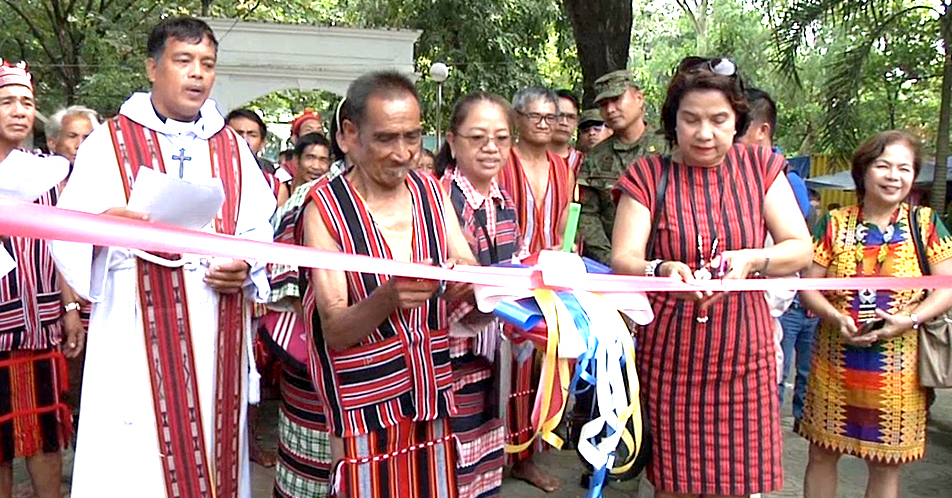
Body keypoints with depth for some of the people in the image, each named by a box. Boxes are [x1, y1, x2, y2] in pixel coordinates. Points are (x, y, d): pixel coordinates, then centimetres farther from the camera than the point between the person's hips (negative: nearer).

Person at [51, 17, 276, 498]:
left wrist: (247, 268, -7)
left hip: (218, 338, 3)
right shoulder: (107, 142, 4)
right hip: (137, 338, -2)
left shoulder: (233, 147, 13)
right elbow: (65, 237, -1)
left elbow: (261, 232, 13)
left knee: (213, 452, 9)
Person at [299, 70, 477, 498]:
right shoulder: (325, 208, -10)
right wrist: (388, 297, -32)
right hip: (362, 406, -3)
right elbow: (334, 330, -13)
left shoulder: (431, 192, 3)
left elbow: (470, 276, 3)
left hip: (433, 398, 4)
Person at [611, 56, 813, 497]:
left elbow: (801, 248, -1)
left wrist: (750, 259, -21)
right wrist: (662, 270, -33)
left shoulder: (761, 167, 4)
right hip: (669, 357, -1)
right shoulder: (648, 176, -2)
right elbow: (622, 260, -11)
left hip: (744, 356, 2)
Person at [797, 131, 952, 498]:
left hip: (897, 366, 0)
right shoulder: (835, 223, 2)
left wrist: (909, 320, -16)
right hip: (835, 360, 0)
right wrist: (835, 318, -16)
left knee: (887, 465, 10)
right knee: (822, 453, 10)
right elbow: (808, 285, 1)